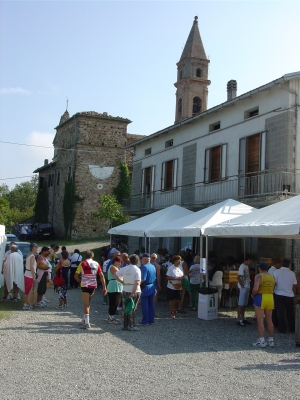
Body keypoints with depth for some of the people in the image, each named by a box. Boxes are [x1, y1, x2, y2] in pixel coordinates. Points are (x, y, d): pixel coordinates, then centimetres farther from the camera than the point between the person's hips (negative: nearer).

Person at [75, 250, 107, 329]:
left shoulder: (82, 263, -1)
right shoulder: (96, 264, 8)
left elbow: (76, 276, -3)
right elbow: (101, 276, 2)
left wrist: (80, 282, 13)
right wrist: (104, 287, 3)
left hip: (85, 286, -4)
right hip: (93, 286, 4)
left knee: (86, 304, -5)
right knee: (88, 303, 21)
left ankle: (87, 323, -12)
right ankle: (85, 319, 29)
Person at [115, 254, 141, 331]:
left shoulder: (125, 268, 3)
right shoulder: (137, 269, -10)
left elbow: (115, 275, 7)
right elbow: (137, 282, -19)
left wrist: (122, 282, 6)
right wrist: (133, 293, -18)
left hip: (125, 291, 4)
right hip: (134, 291, -4)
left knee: (125, 308, 11)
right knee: (132, 309, 2)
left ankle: (125, 325, 15)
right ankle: (132, 326, 1)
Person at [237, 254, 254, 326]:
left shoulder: (247, 266, 14)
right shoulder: (242, 266, -15)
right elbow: (238, 277, -20)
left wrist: (248, 286, 10)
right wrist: (242, 286, -17)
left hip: (247, 288, 9)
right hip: (243, 288, -9)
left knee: (244, 304, 14)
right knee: (241, 304, -5)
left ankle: (243, 318, 21)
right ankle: (239, 320, -2)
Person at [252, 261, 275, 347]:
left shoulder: (259, 276, -11)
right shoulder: (272, 277, 8)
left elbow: (255, 289, -20)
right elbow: (273, 289, 3)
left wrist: (253, 295, -3)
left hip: (260, 298, -6)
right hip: (270, 298, 6)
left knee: (260, 320, -1)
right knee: (269, 320, 13)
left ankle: (261, 341, -2)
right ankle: (271, 340, 17)